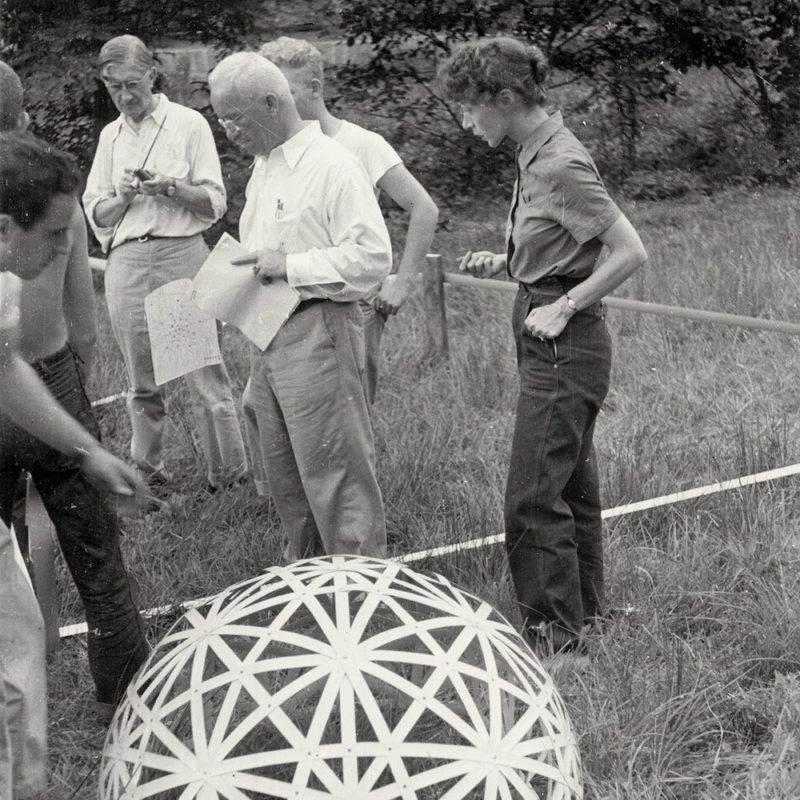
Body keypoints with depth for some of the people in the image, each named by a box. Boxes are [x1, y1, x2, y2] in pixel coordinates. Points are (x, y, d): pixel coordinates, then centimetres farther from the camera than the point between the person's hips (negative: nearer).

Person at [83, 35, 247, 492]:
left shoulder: (189, 124, 4)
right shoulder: (110, 135, 16)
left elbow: (215, 202, 1)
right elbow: (96, 214, 16)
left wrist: (169, 187, -16)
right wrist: (123, 197, -5)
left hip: (181, 253, -4)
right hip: (126, 261, 4)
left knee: (205, 374, -6)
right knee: (143, 381, 7)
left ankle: (231, 478, -1)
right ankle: (148, 475, 16)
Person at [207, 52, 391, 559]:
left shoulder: (332, 165, -12)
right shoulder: (264, 166, 15)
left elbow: (373, 257, -18)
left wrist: (289, 266, -19)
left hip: (316, 334, -9)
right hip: (268, 337, 9)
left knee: (335, 477, -4)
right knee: (285, 477, 16)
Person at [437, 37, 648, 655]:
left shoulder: (560, 165, -20)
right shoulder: (535, 153, 8)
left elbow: (631, 252, -22)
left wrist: (563, 307, -18)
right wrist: (504, 263, 7)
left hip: (564, 346, -10)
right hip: (554, 343, 10)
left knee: (534, 497, -4)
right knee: (571, 484, 20)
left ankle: (554, 633, 8)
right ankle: (585, 609, 33)